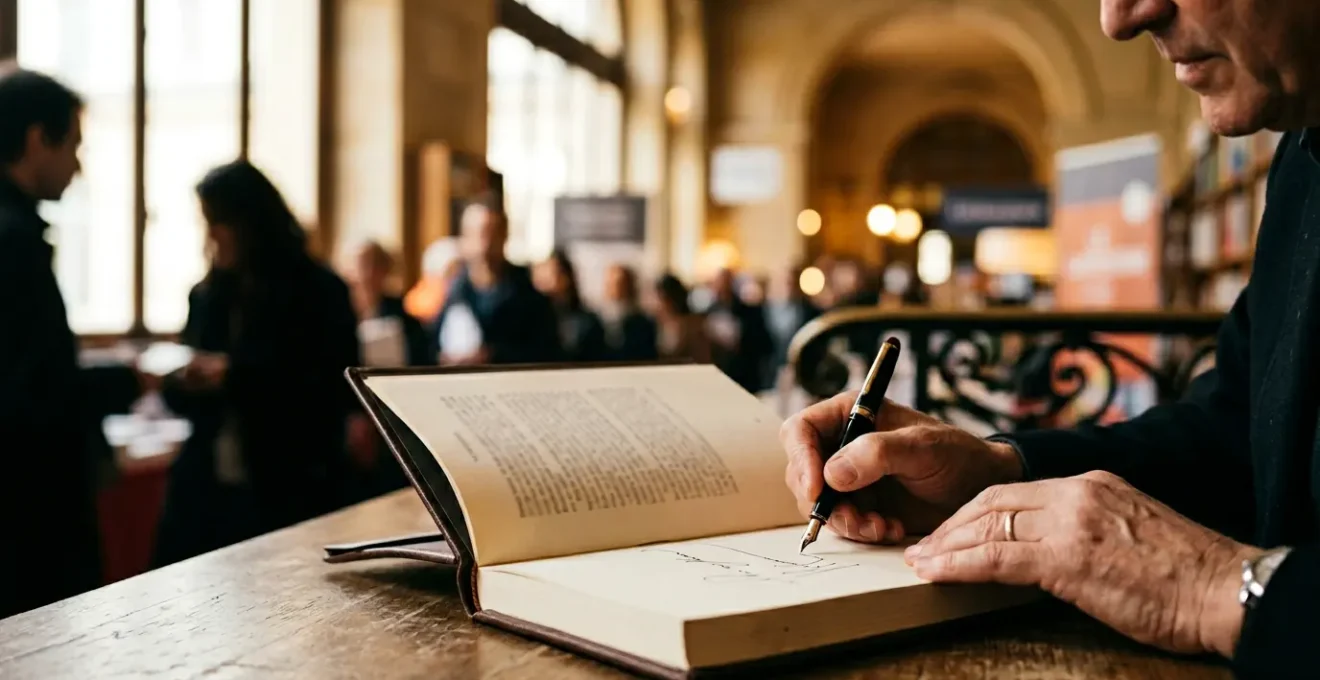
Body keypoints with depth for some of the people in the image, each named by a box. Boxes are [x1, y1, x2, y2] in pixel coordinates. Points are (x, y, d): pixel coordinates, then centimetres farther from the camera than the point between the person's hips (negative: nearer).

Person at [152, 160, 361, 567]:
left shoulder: (319, 292, -4)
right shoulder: (206, 295, 11)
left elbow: (336, 394, -13)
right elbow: (182, 399, 16)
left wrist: (235, 375, -18)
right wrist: (186, 381, -9)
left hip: (288, 496, -5)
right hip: (204, 490, 5)